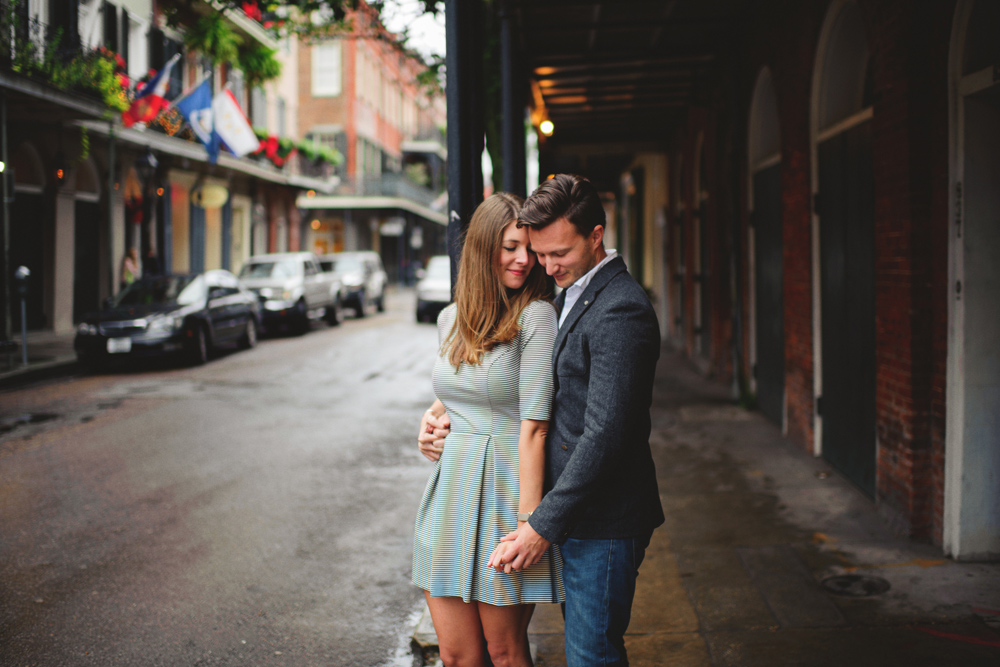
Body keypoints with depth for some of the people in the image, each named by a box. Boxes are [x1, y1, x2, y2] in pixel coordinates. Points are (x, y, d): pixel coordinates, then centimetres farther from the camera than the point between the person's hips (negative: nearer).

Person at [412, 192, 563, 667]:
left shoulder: (535, 316, -9)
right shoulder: (450, 319, 10)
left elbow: (534, 425, -14)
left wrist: (528, 520, -16)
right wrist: (432, 416, 4)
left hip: (504, 489, -5)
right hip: (449, 489, 6)